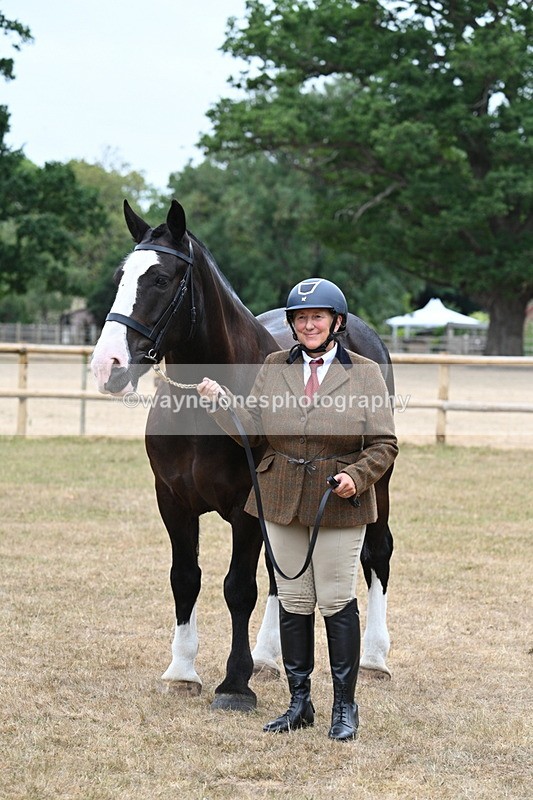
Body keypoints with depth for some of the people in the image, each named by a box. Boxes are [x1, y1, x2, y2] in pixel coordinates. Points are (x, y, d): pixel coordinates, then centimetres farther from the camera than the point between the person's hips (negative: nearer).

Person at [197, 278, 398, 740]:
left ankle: (345, 706, 12)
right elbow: (251, 430, 3)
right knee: (292, 603, 9)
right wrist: (218, 398, -10)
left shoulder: (365, 373, -1)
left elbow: (384, 444, -3)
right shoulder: (274, 368, 7)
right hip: (283, 502, 3)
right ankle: (299, 703, 19)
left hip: (340, 505, -3)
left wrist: (356, 477, -19)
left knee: (336, 602, 0)